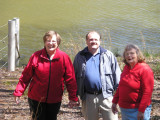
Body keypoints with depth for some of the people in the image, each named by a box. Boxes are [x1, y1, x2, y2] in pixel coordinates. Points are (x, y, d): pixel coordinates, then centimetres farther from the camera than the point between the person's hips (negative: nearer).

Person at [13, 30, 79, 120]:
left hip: (55, 100, 1)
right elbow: (26, 76, 0)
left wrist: (73, 98, -4)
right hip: (36, 99, -1)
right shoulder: (36, 56, -4)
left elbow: (70, 79, -2)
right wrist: (18, 92, -2)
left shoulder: (64, 58, -4)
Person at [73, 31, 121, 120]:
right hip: (88, 98, 2)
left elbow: (117, 74, 5)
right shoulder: (80, 57, 9)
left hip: (106, 96, -2)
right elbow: (74, 76, 13)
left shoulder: (108, 55, 5)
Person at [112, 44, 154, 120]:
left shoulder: (145, 69, -14)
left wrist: (141, 111, -22)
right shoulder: (126, 68, 9)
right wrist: (115, 102, 14)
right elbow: (120, 87, 18)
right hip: (124, 108, 8)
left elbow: (147, 92, -19)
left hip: (137, 110, -8)